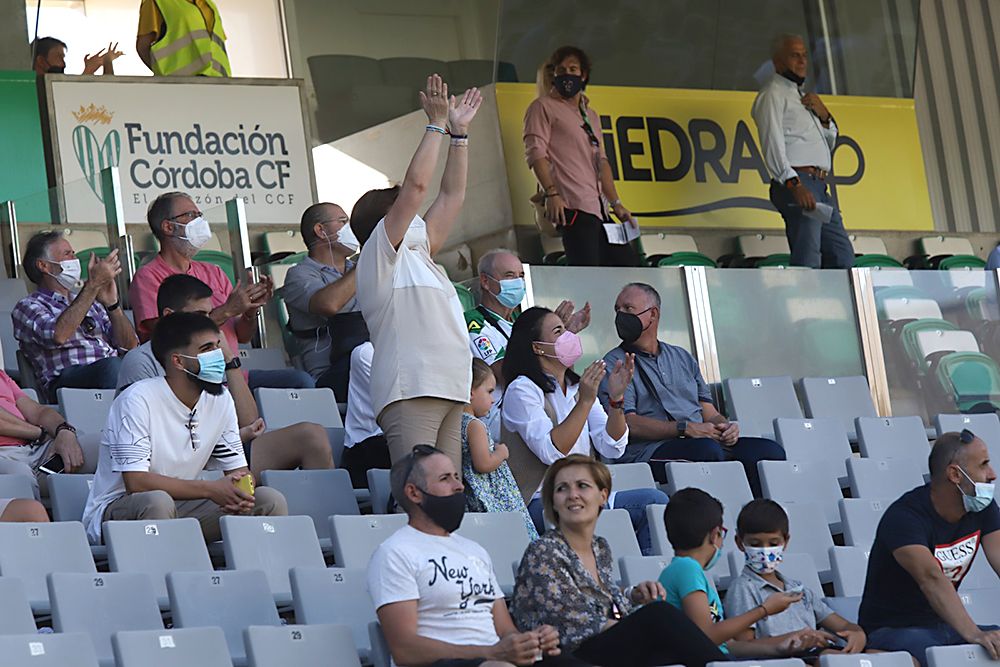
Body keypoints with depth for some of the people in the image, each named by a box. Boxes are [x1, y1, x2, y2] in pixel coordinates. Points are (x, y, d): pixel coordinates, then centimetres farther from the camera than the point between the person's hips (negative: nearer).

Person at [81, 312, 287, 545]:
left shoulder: (219, 399, 4)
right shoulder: (138, 400, -17)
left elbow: (238, 470, 8)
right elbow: (136, 482, -24)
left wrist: (238, 494, -19)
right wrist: (211, 489, -26)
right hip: (116, 511, -6)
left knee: (270, 501, -13)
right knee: (157, 501, -40)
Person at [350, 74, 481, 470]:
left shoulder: (417, 255, 26)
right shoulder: (378, 255, 3)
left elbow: (452, 196, 30)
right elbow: (416, 185, -4)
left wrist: (459, 133, 29)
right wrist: (437, 125, 3)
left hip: (448, 391, 9)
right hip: (409, 392, -9)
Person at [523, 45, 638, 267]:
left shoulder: (591, 115, 26)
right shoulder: (543, 107, 5)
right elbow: (535, 153, -7)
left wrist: (615, 203, 11)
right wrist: (551, 194, -20)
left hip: (597, 207, 8)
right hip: (572, 206, -8)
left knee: (627, 262, 1)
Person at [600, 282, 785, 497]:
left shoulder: (682, 357, 28)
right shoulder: (614, 364, 9)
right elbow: (628, 423, -6)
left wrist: (725, 426, -1)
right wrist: (685, 429, -14)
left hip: (709, 442, 6)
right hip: (652, 451, -6)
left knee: (770, 450, -18)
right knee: (707, 450, -37)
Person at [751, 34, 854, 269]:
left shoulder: (800, 96, 28)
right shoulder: (773, 95, -1)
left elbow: (830, 142, 29)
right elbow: (773, 145, -14)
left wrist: (824, 116, 8)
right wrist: (795, 185, -26)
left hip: (818, 188, 10)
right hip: (796, 186, -10)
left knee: (842, 255, 8)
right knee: (807, 260, -17)